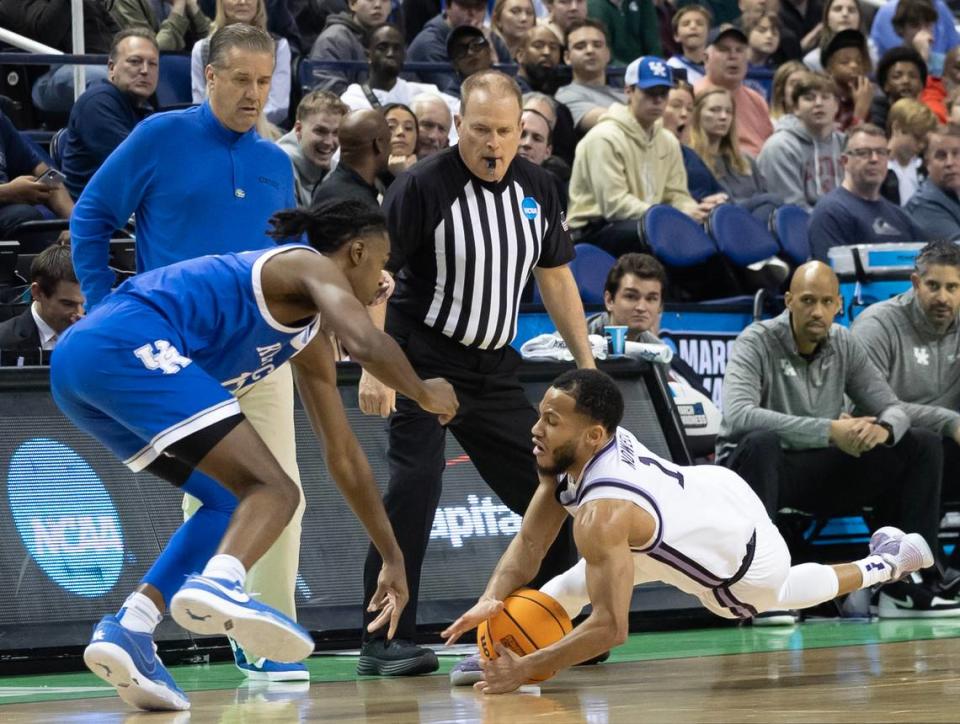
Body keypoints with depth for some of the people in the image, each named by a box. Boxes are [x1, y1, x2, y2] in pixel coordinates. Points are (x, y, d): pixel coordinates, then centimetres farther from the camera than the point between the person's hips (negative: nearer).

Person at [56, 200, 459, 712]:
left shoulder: (310, 340, 32)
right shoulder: (313, 267, 5)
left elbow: (343, 456, 37)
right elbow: (366, 344, -16)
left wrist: (392, 558, 39)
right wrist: (423, 393, 4)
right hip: (130, 348, -10)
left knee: (234, 501, 19)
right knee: (273, 490, -14)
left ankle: (128, 630, 4)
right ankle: (217, 587, -43)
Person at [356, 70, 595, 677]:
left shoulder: (536, 188, 4)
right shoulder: (423, 186, -15)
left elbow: (556, 277, 15)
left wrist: (587, 365, 12)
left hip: (494, 366, 6)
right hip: (423, 362, -6)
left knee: (547, 486, 7)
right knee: (415, 484, -19)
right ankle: (386, 641, -14)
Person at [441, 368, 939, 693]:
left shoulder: (602, 514, -44)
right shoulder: (577, 448, -22)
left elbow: (611, 628, -44)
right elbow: (530, 541, -16)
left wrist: (526, 670, -45)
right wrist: (494, 599, -33)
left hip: (744, 565, -6)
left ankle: (885, 565, 47)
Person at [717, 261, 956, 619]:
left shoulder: (845, 345, 3)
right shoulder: (758, 342, -14)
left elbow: (894, 409, 6)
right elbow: (738, 415, -32)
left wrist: (883, 429, -23)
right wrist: (829, 430, -35)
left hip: (821, 474, 6)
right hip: (758, 468, -6)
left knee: (922, 445, -4)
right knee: (760, 443, -41)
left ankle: (905, 588, -7)